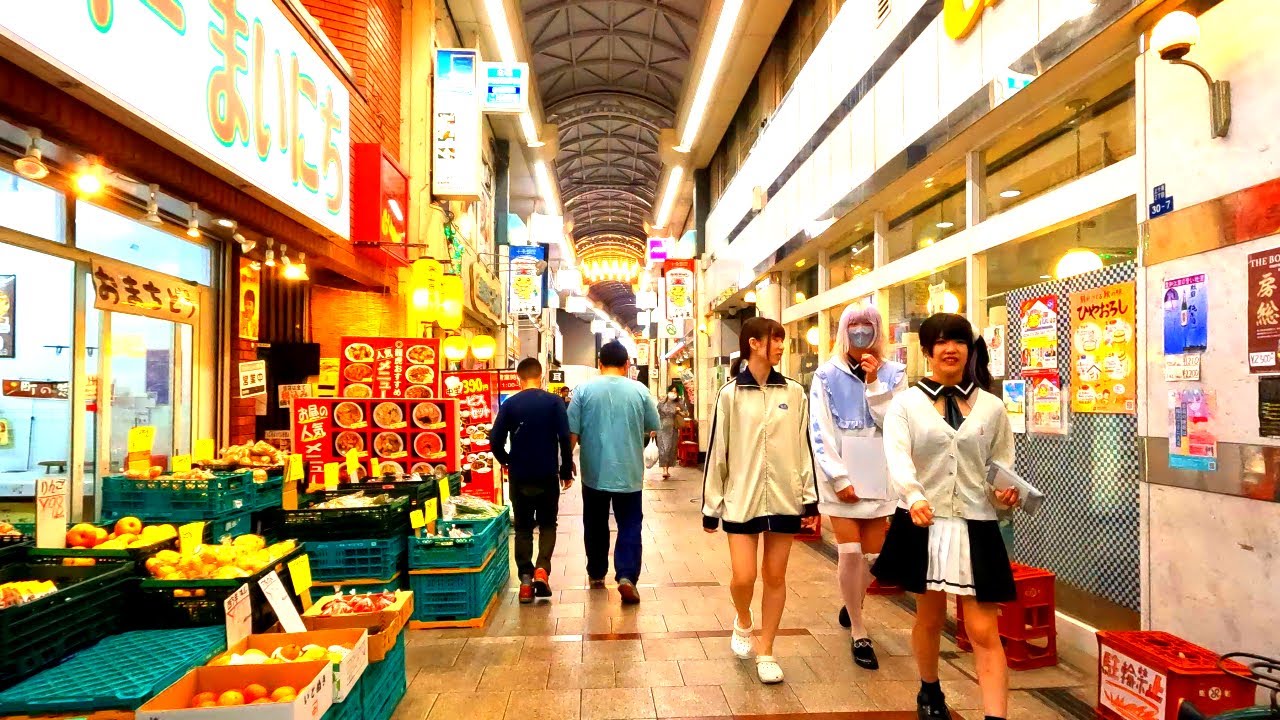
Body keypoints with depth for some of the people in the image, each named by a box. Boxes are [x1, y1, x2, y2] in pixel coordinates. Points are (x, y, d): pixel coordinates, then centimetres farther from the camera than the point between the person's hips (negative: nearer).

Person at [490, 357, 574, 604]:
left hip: (519, 476, 1)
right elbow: (565, 438, -10)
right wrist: (566, 470, 0)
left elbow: (496, 441, -4)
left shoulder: (510, 404, -2)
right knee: (548, 524, 14)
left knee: (523, 527, 12)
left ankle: (526, 579, 7)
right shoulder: (554, 401, -5)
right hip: (548, 475, -1)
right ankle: (542, 569, -4)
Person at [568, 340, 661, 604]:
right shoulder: (640, 390, -3)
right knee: (630, 526, 6)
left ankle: (596, 575, 28)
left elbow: (572, 433, -6)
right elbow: (653, 428, 7)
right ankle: (627, 577, -7)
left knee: (595, 526, 16)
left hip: (594, 472, 1)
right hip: (629, 473, -1)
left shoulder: (584, 389, -5)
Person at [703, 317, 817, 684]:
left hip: (784, 498, 2)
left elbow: (804, 447, 6)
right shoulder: (730, 394, -3)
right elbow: (717, 452, -2)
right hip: (742, 498, -2)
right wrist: (710, 507, -1)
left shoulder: (794, 393, 3)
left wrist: (811, 499, 4)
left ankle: (766, 652, 25)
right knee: (744, 577, -3)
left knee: (775, 575, 8)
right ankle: (743, 623, 31)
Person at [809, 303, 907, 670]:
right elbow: (821, 434, -5)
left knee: (872, 554, 7)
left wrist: (874, 383, -12)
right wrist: (839, 478, -11)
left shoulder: (893, 373, 4)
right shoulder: (827, 375, -1)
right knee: (850, 553, -6)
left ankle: (852, 608, 35)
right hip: (841, 477, -2)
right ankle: (859, 634, 10)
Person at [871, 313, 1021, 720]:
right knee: (929, 617, 17)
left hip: (976, 525, 0)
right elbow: (897, 456, -17)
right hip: (923, 522, 0)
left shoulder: (991, 407, 5)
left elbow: (1002, 465, 12)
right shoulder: (907, 403, -2)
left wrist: (1006, 493, -9)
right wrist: (914, 496, -35)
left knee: (984, 630, -3)